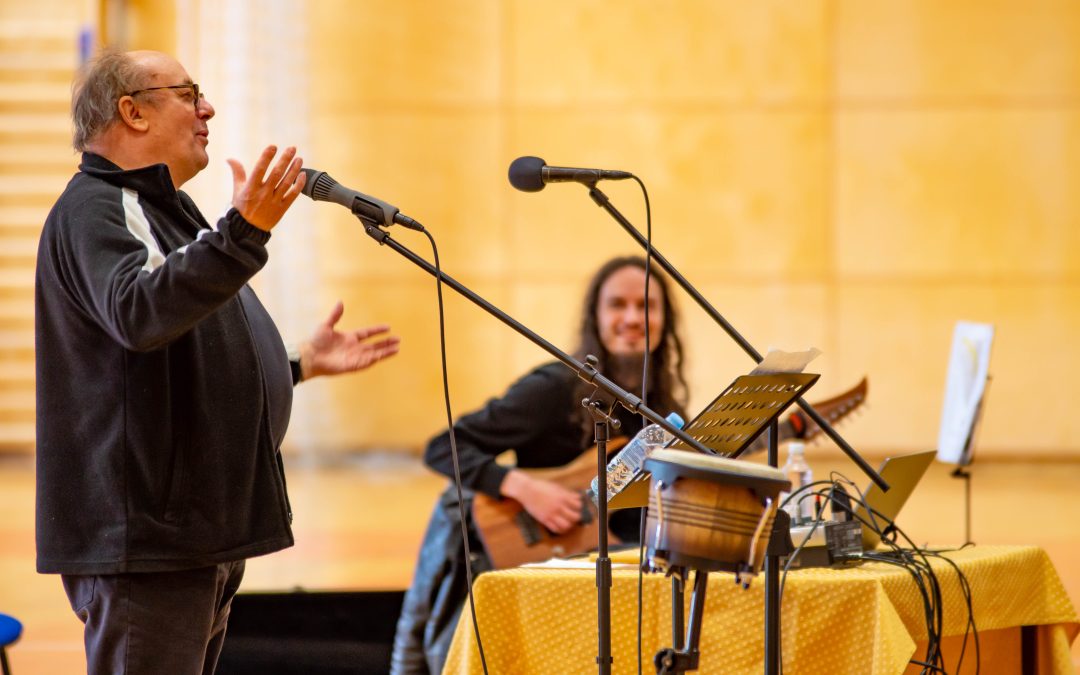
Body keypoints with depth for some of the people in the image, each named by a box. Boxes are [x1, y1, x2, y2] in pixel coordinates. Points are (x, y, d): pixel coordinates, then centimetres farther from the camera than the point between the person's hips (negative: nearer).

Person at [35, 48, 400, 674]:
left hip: (199, 538, 11)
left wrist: (303, 365, 28)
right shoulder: (94, 211, -9)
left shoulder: (163, 212, 24)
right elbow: (138, 314, -32)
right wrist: (244, 231, -40)